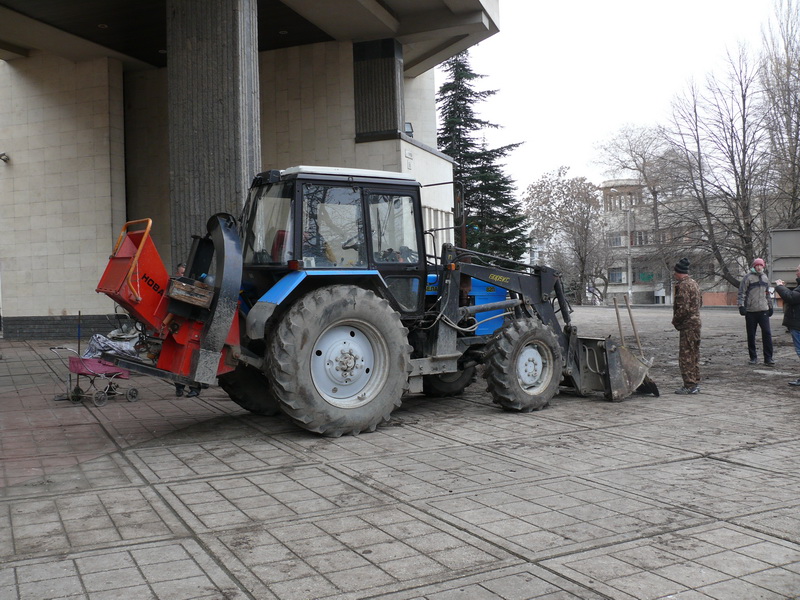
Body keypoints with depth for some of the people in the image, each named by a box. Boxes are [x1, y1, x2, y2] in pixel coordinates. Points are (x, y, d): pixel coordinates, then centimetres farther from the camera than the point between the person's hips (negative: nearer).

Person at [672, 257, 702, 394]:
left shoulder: (683, 285, -16)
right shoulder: (694, 283, 15)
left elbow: (683, 308, -21)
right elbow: (700, 302, 22)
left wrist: (675, 321, -9)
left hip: (687, 325, -10)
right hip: (696, 321, 10)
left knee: (686, 355, -5)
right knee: (694, 354, 14)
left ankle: (689, 385, -4)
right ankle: (695, 383, 21)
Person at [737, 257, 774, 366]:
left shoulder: (765, 278, 14)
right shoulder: (747, 277, -3)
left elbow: (767, 294, 23)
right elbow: (742, 293, -6)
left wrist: (770, 306, 21)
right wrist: (741, 305, -14)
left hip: (763, 310, 4)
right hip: (750, 311, -4)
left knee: (767, 333, -4)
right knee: (751, 335, 3)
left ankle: (768, 358, 0)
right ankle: (753, 357, 14)